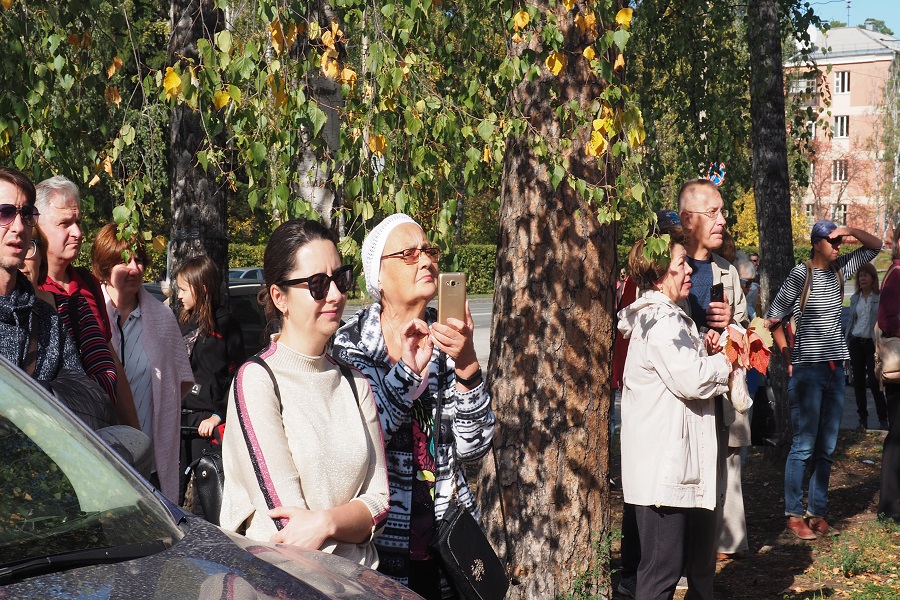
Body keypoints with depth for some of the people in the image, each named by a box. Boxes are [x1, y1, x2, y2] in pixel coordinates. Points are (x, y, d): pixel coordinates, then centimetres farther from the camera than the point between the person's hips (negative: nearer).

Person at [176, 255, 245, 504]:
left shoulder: (225, 325, -5)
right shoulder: (182, 323, 16)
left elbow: (235, 378, -10)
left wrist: (218, 416, -16)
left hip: (206, 420, -6)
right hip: (178, 416, 7)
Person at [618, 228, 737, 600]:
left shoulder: (669, 316, 18)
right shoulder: (659, 320, -17)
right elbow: (692, 380, -23)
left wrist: (705, 350, 6)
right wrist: (724, 363, -4)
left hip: (684, 464, 11)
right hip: (663, 468, -11)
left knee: (700, 562, 20)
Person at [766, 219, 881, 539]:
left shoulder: (839, 269, 10)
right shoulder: (800, 274, -8)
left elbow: (876, 246, 17)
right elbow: (772, 319, -6)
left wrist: (852, 231, -2)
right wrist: (789, 360, -5)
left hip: (835, 370, 7)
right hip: (808, 371, -6)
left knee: (826, 448, 9)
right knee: (803, 447, -5)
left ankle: (817, 513, 16)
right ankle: (794, 515, 2)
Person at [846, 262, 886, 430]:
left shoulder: (881, 297, -3)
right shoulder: (855, 298, 11)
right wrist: (846, 345, 10)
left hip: (873, 343, -4)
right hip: (856, 342, 4)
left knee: (874, 381, -7)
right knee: (858, 381, 6)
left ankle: (883, 418, 3)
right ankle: (862, 417, 14)